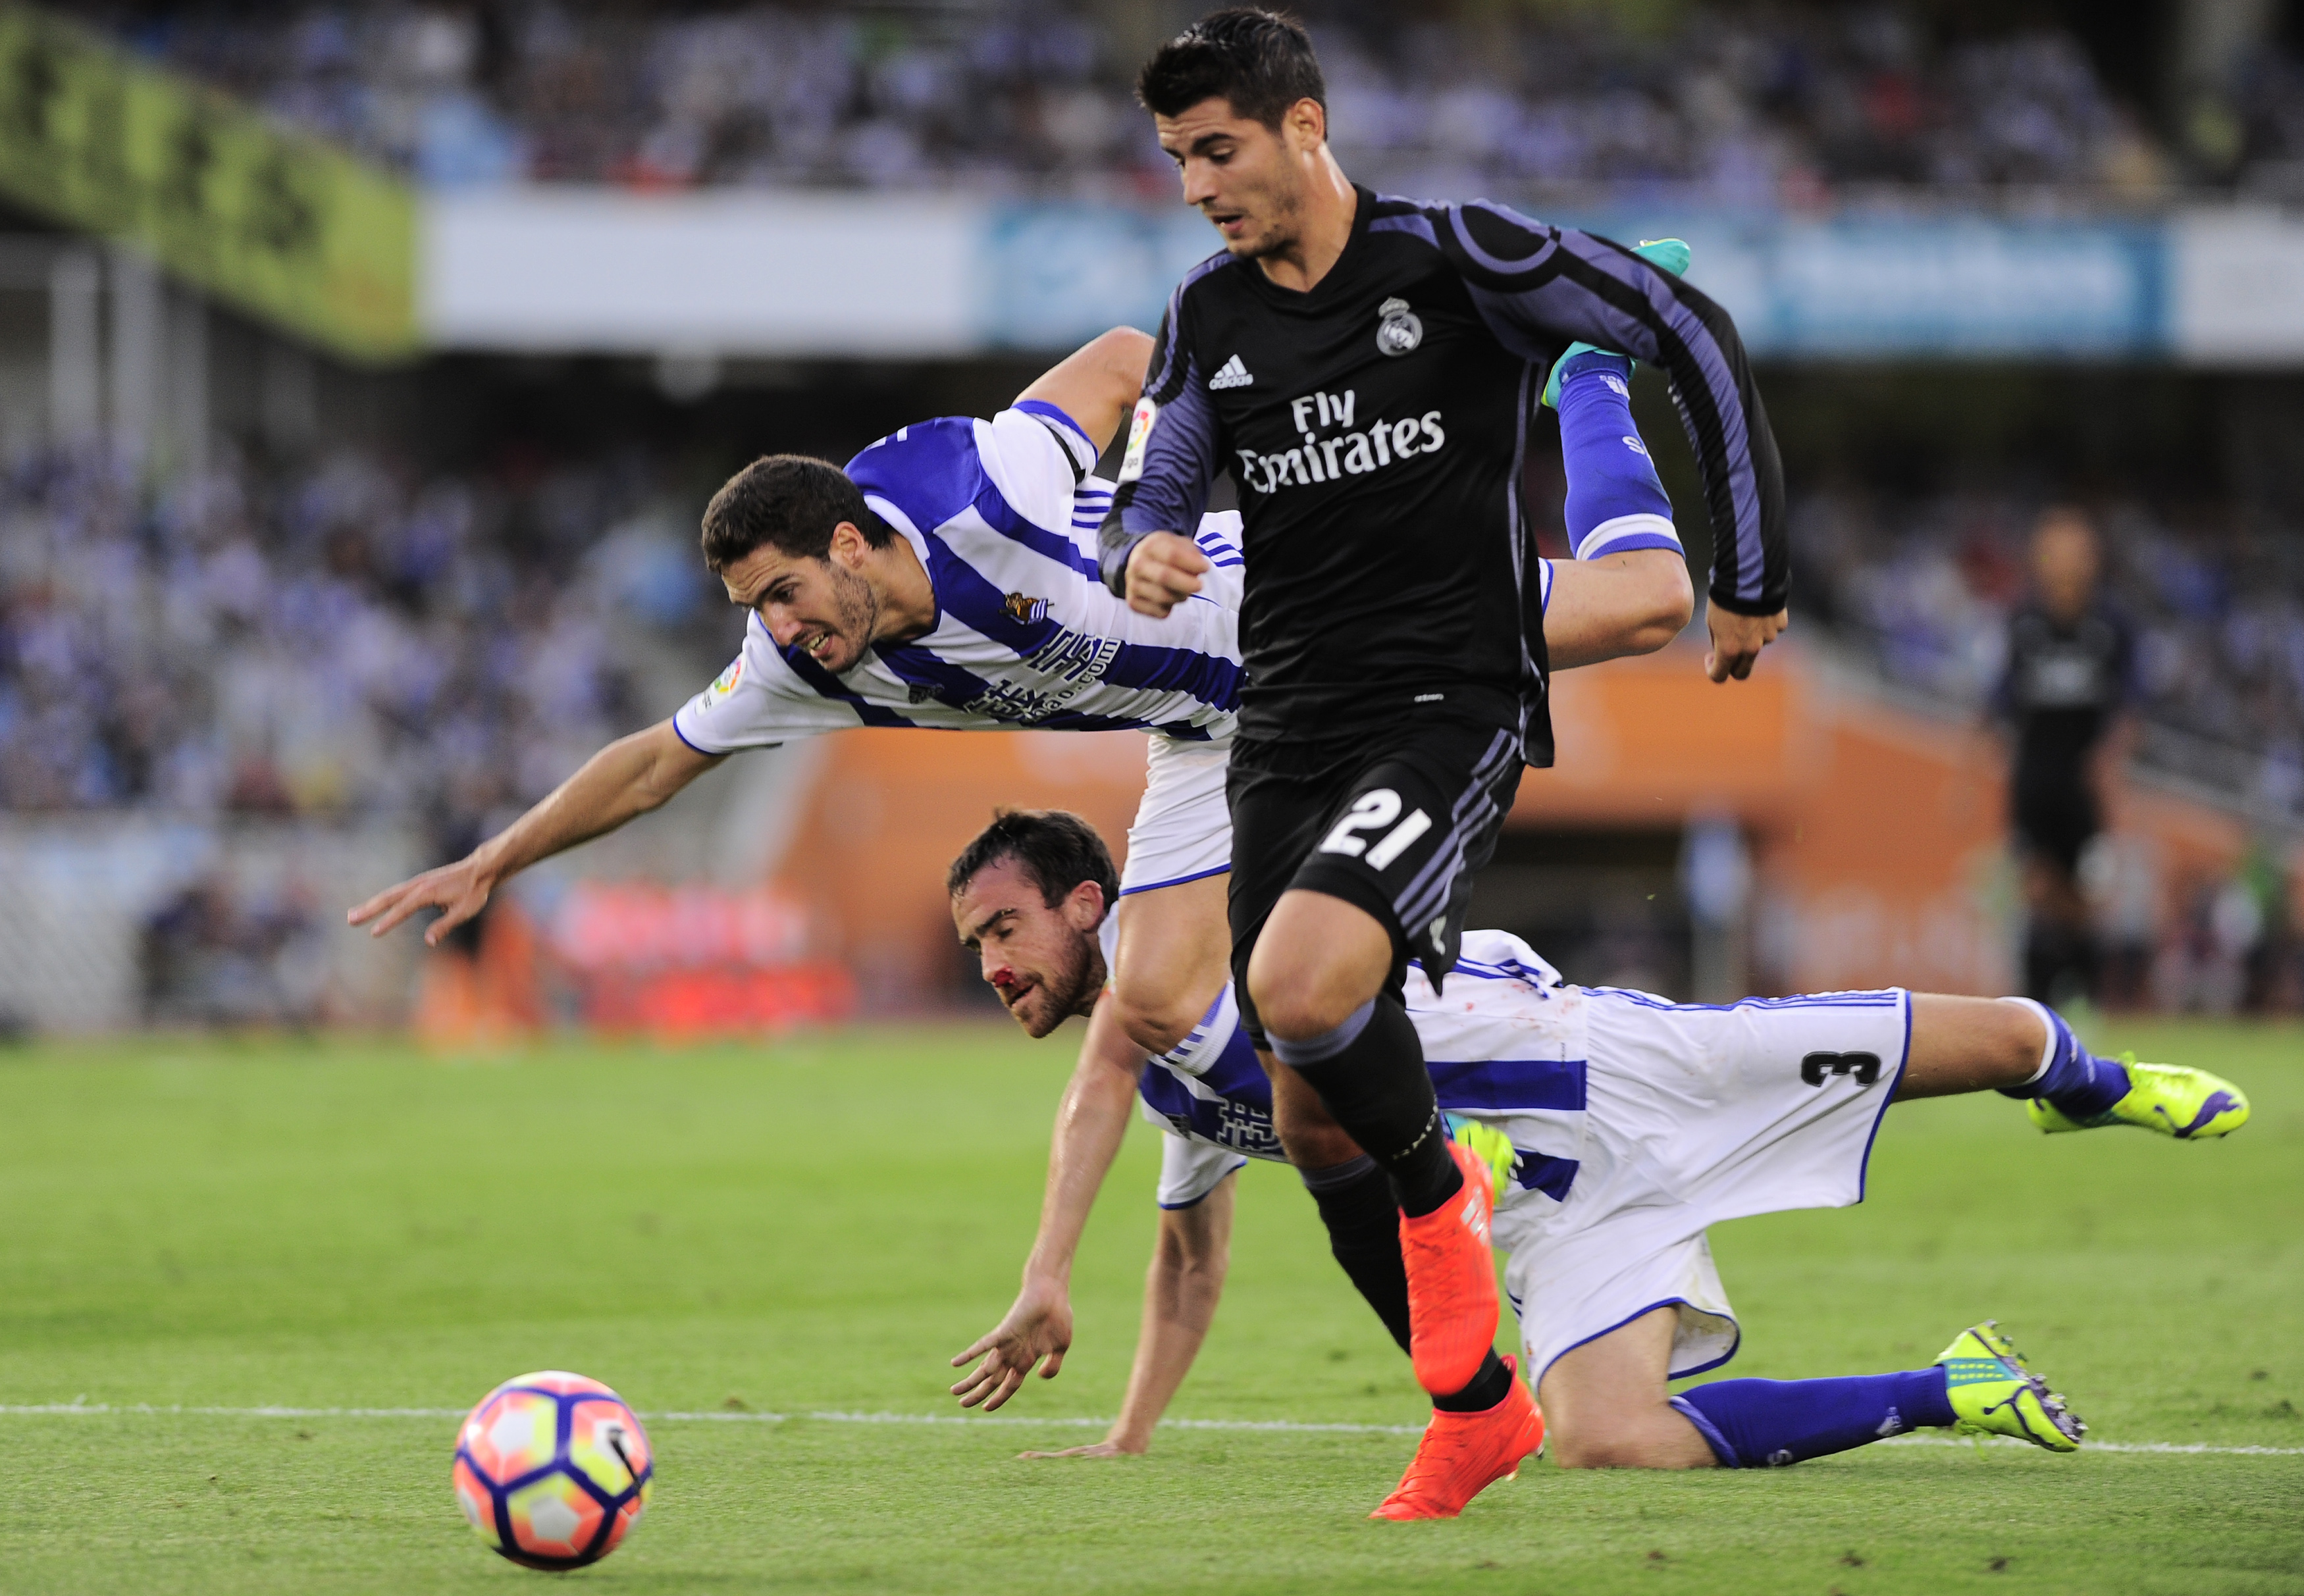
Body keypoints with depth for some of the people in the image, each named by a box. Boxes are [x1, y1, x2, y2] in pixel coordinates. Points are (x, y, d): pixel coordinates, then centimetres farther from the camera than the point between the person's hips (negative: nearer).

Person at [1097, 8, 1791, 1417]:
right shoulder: (1210, 316, 8)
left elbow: (1689, 335, -4)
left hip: (1452, 708, -6)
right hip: (1288, 732, 6)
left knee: (1299, 988, -30)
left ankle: (1441, 1195, -1)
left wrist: (1752, 577, -2)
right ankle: (1482, 1411, 21)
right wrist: (1144, 552, -15)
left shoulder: (1454, 258, -8)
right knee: (1317, 1123, 4)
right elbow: (1155, 490, 11)